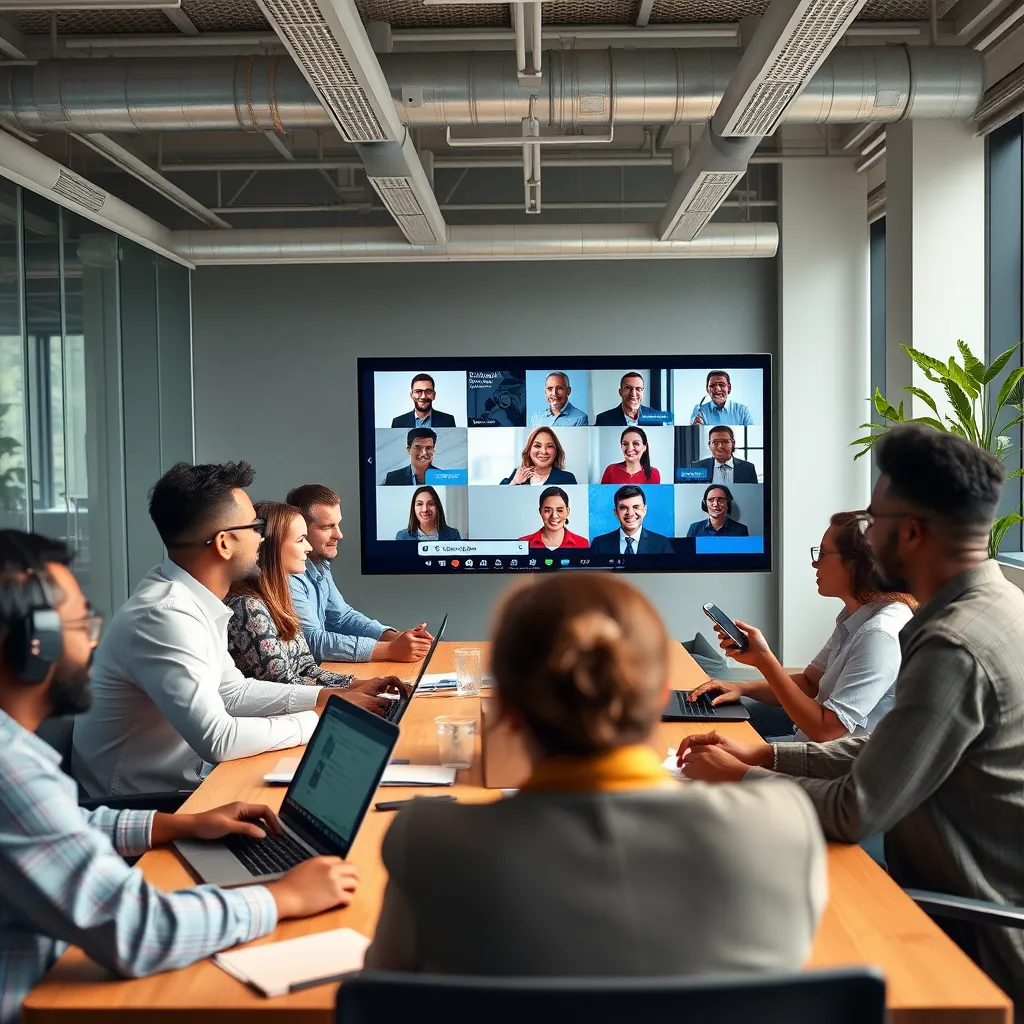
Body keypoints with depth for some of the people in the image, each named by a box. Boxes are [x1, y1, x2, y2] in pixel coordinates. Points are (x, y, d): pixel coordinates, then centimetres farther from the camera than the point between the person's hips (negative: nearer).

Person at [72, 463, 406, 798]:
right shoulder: (164, 616, -27)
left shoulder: (192, 601, 1)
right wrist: (319, 720, -16)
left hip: (176, 781, 8)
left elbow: (232, 692, 12)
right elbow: (216, 740, -29)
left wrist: (334, 696, 5)